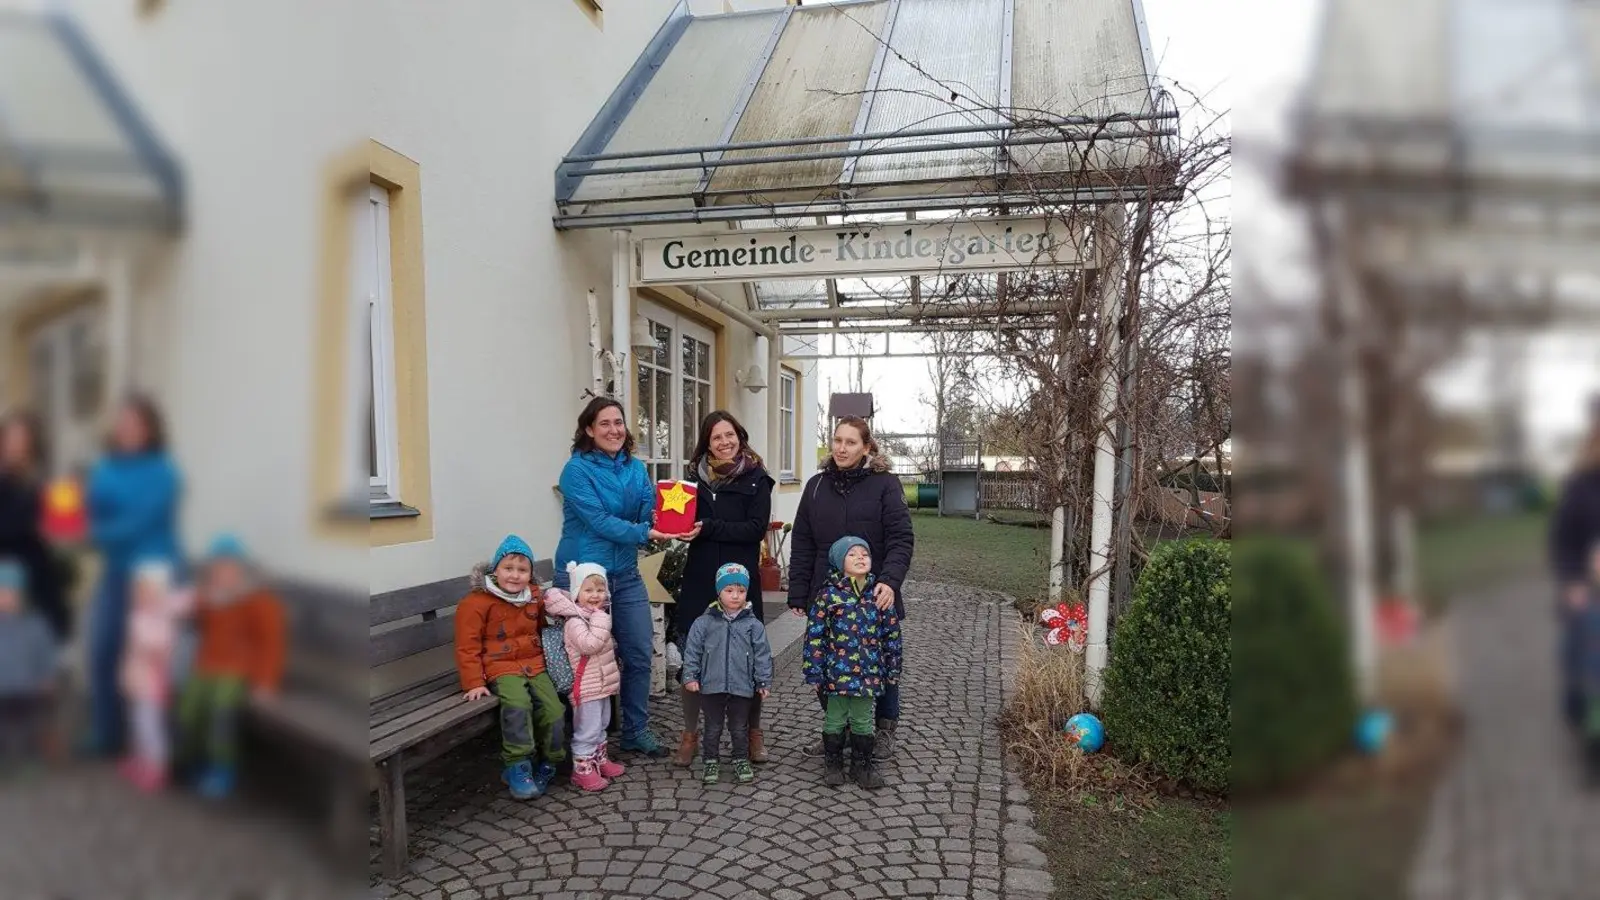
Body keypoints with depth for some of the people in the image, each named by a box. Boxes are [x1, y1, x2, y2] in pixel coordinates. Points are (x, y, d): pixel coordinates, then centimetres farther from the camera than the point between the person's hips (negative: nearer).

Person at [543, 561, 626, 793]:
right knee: (587, 730, -2)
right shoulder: (575, 621, -20)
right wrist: (600, 618, -29)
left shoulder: (595, 616, 11)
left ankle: (599, 760, 35)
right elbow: (590, 644, -35)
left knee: (601, 726, 21)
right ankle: (582, 770, 9)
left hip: (602, 684, 10)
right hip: (586, 686, -10)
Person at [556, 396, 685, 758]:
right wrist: (645, 533, -30)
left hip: (625, 574, 6)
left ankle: (636, 731, 25)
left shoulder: (635, 468, 5)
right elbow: (599, 521, -22)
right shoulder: (577, 470, -13)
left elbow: (650, 514, -4)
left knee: (640, 653, 9)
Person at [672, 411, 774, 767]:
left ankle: (753, 732, 26)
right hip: (698, 580, 3)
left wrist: (707, 528, -19)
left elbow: (756, 528, -12)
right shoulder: (696, 476, 9)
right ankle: (690, 732, 22)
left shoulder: (755, 478, -2)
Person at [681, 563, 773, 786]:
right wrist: (690, 676, -4)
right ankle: (711, 761, 29)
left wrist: (763, 682, -1)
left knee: (740, 728, 14)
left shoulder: (753, 625, -3)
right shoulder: (704, 623, -4)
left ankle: (741, 761, 31)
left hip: (742, 687, 0)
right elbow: (692, 651, 0)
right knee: (713, 727, 13)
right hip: (711, 686, 0)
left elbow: (762, 655, 0)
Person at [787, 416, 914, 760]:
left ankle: (885, 730, 31)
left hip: (874, 598, -3)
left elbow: (901, 539, -10)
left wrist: (889, 581, -25)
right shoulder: (817, 485, 6)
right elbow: (802, 545, 6)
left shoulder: (884, 484, -5)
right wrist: (798, 596, 2)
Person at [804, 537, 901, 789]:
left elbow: (891, 634, 6)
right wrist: (814, 672, -7)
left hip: (869, 673, 2)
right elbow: (815, 635, -8)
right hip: (838, 672, -2)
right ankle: (834, 764, 31)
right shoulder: (829, 595, -11)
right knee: (835, 719, 13)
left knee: (863, 721, 14)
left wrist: (893, 669, 8)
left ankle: (862, 765, 31)